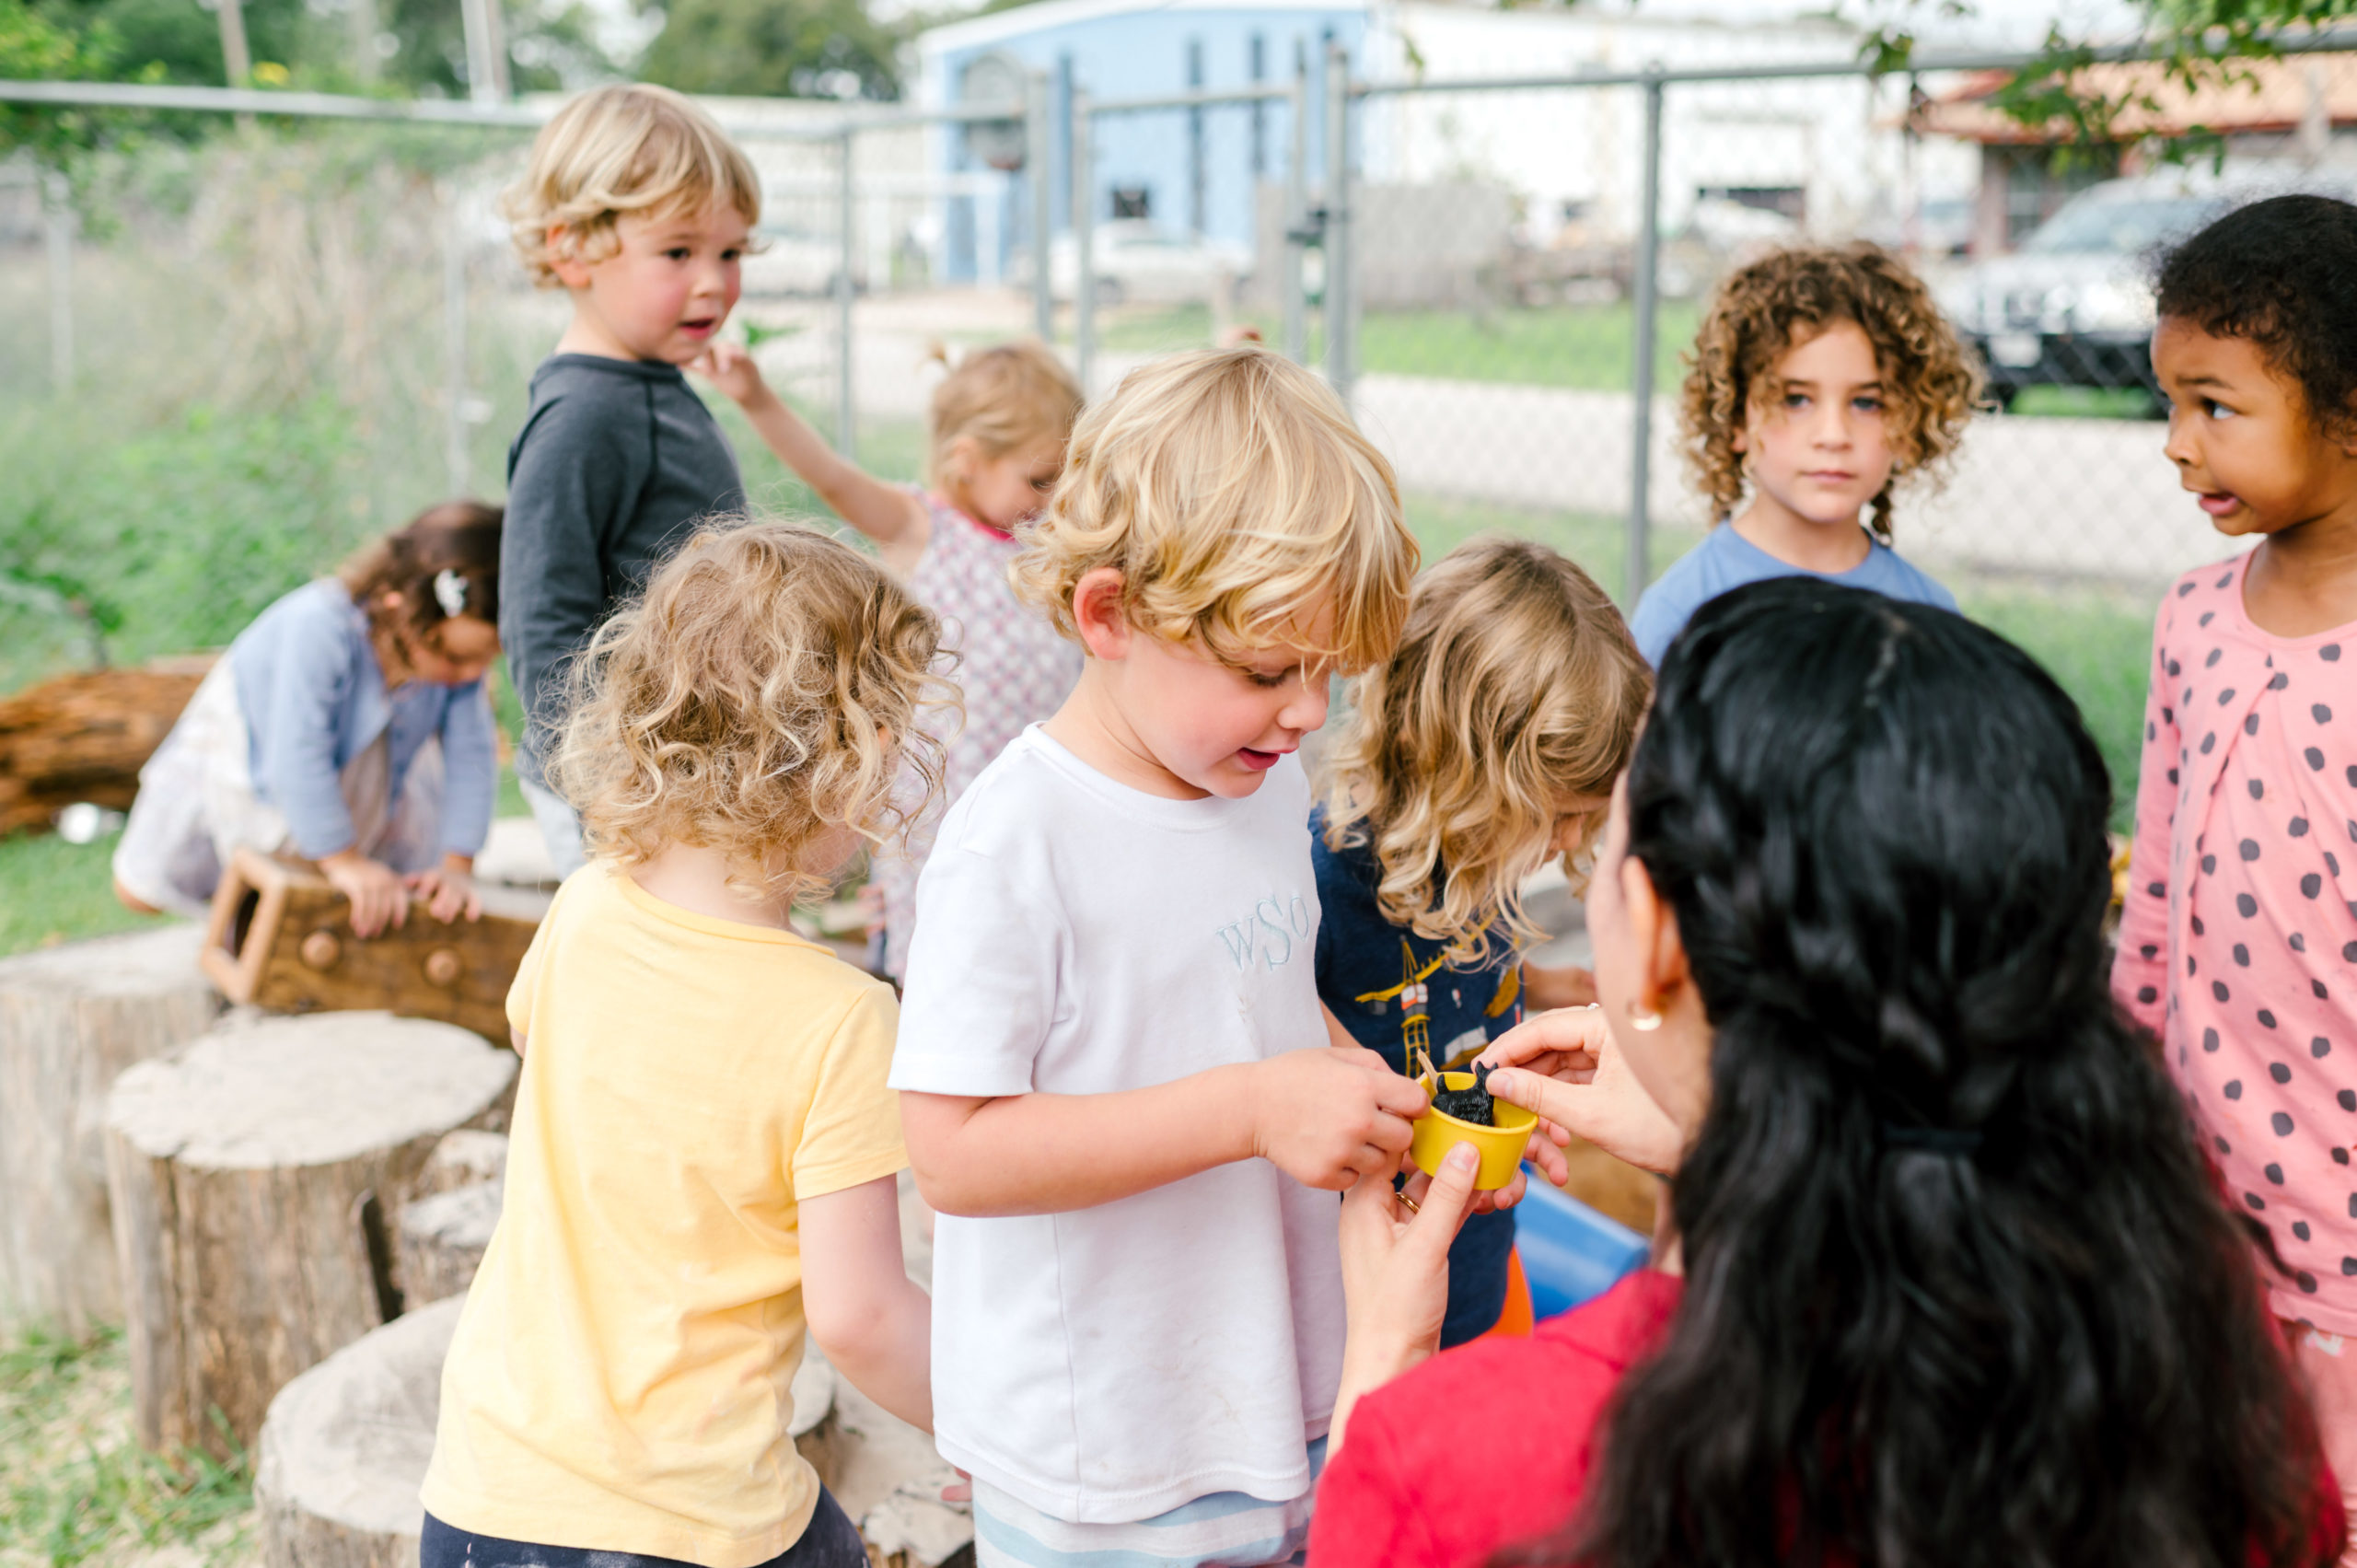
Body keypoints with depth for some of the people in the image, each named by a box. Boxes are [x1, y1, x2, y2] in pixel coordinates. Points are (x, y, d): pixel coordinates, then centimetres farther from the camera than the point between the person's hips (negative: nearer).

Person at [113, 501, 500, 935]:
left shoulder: (463, 644, -32)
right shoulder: (319, 626, -46)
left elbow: (471, 755, -24)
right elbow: (296, 759, -44)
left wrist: (457, 867, -27)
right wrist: (343, 861, -40)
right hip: (251, 734, -3)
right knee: (141, 892, 2)